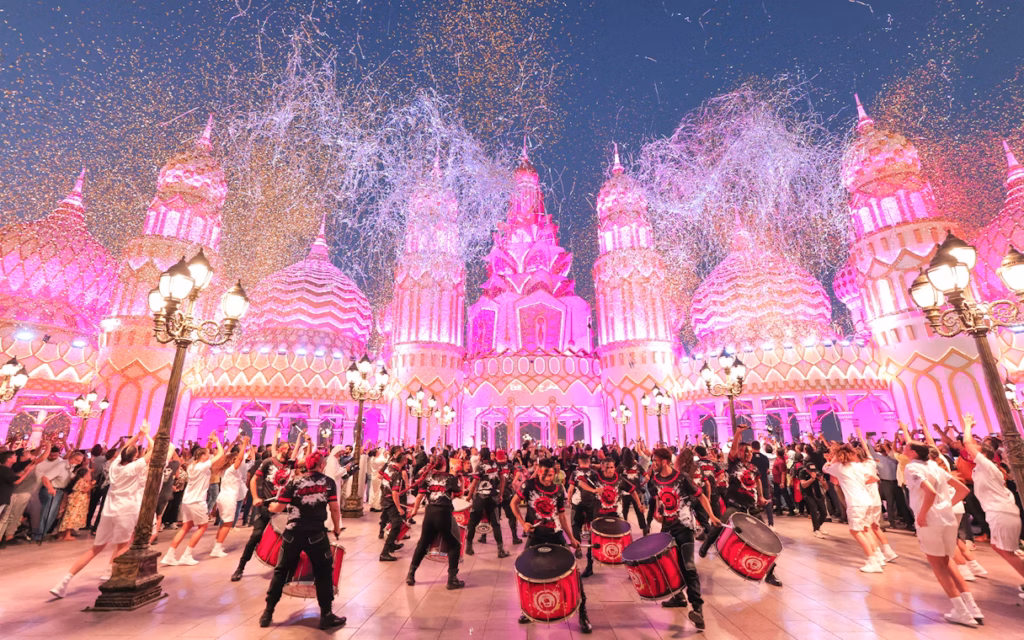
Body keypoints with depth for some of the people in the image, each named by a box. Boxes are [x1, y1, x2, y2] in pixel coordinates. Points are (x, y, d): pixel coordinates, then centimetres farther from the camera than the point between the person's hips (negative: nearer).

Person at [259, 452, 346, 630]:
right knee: (323, 573, 12)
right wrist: (337, 528, 15)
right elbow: (334, 509, -1)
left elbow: (279, 508, -3)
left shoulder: (294, 481, -1)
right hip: (316, 535, -1)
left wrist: (271, 508, 20)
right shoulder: (329, 482, -2)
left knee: (281, 571, 20)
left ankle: (268, 613, 27)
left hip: (293, 534, 2)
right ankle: (326, 615, 17)